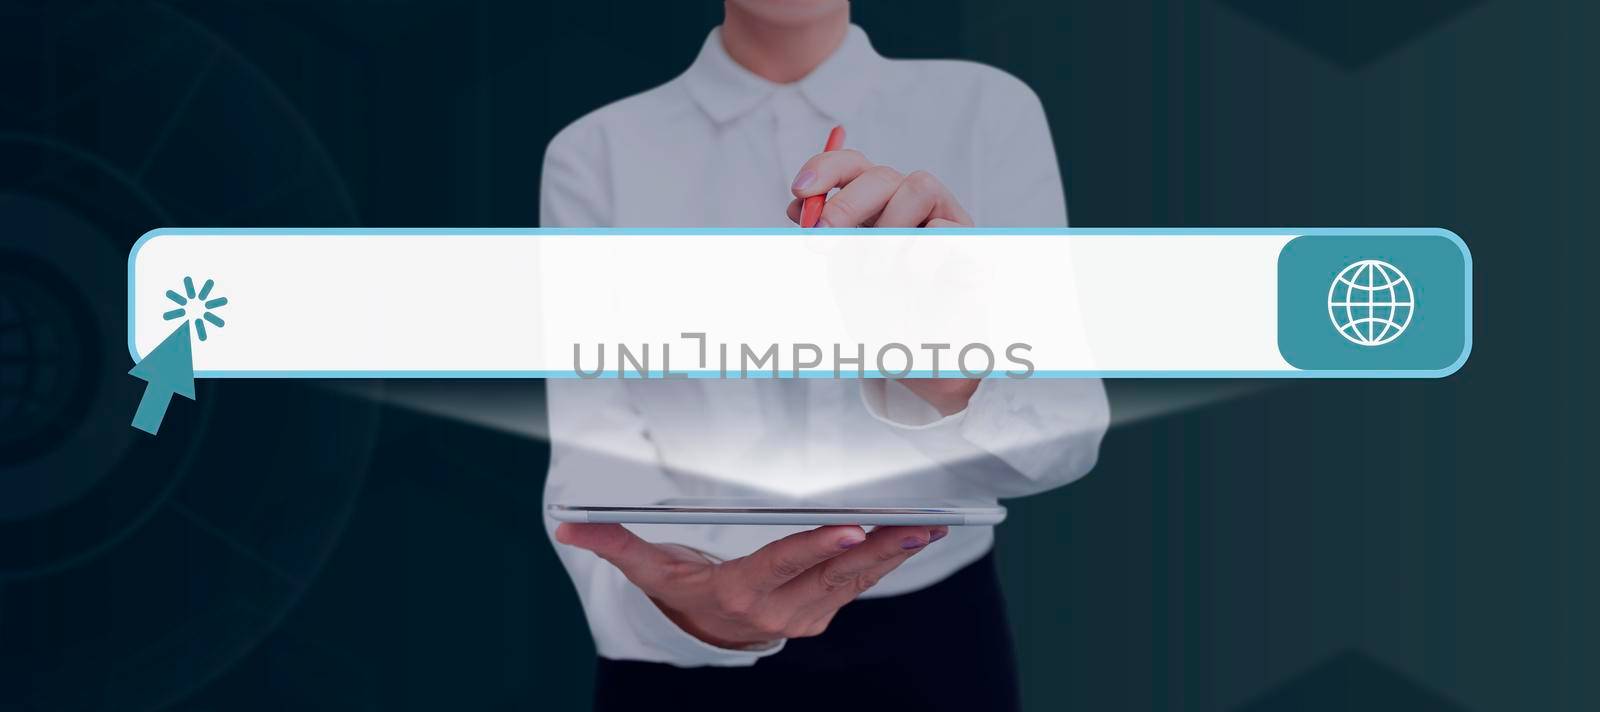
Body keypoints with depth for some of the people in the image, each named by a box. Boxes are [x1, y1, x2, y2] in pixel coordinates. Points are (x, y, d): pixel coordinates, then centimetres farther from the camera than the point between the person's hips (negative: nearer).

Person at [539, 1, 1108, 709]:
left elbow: (1063, 429, -15)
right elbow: (596, 459, -16)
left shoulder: (990, 109, -8)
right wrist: (676, 607, -37)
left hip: (930, 639, 1)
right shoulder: (593, 153, -9)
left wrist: (955, 384, -36)